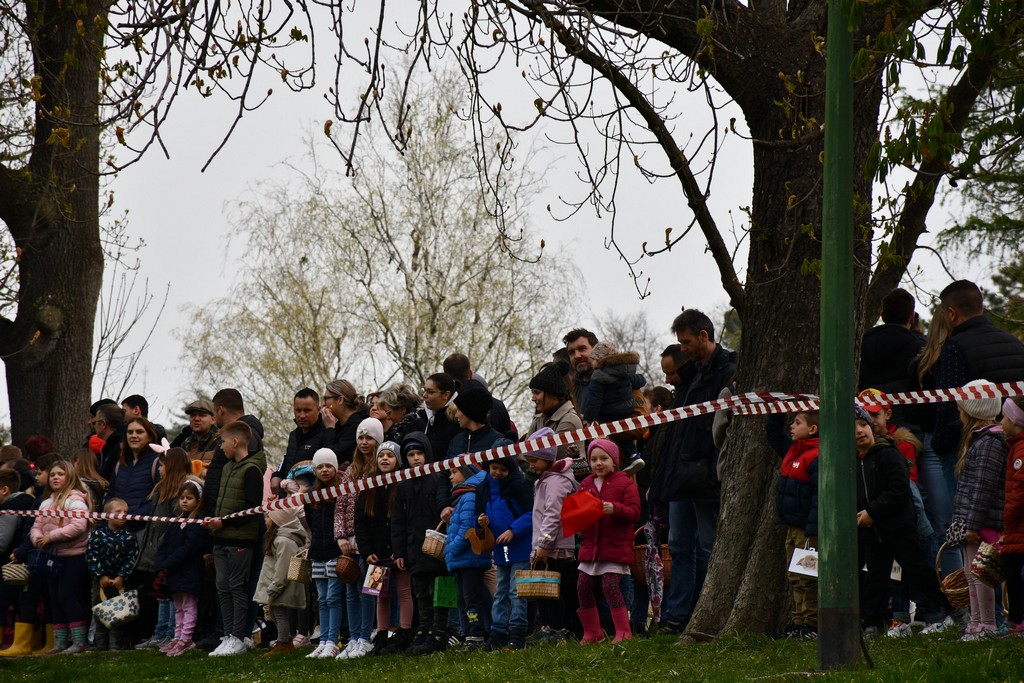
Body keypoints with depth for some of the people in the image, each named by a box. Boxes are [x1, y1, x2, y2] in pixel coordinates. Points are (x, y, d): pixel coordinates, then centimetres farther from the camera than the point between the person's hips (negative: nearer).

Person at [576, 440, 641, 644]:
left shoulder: (624, 484, -4)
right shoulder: (586, 485, 13)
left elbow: (634, 512, -11)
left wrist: (615, 509, -27)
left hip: (615, 545, -7)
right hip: (591, 546, 7)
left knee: (610, 585, -14)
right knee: (583, 587, 6)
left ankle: (623, 632, -7)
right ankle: (592, 632, 17)